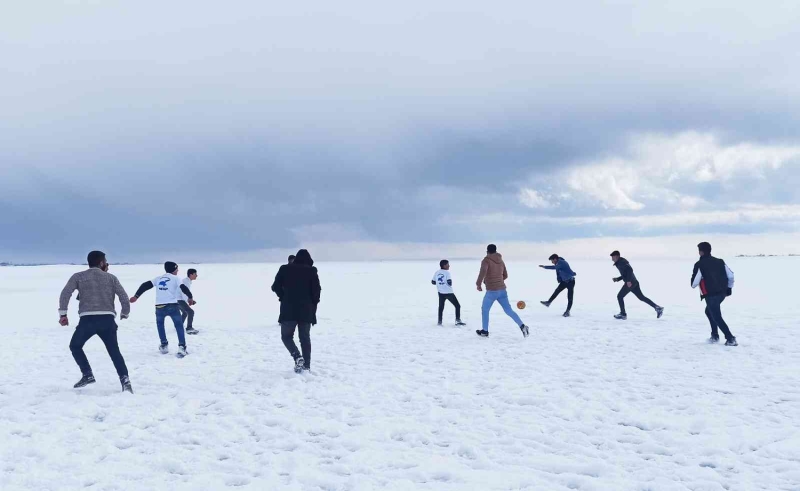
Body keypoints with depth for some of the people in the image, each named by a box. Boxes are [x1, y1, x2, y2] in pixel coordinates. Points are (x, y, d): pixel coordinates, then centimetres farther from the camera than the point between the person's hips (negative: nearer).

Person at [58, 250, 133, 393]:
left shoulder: (78, 277, 12)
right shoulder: (111, 277, 13)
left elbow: (65, 293, -2)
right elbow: (123, 296, 7)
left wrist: (63, 313, 2)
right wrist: (125, 313, 22)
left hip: (88, 319, -1)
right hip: (107, 319, 1)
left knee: (75, 346, 23)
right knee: (114, 351, 12)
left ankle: (87, 375, 12)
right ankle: (125, 379, -3)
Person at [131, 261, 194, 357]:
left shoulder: (159, 278, 18)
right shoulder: (175, 278, 6)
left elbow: (145, 285, 12)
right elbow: (183, 288, -3)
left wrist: (136, 296, 13)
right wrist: (190, 297, 11)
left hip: (159, 306, 4)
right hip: (172, 306, -3)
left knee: (160, 324, 29)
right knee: (179, 326, 6)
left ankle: (164, 345, 25)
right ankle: (182, 347, -7)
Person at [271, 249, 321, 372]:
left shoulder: (285, 269, 2)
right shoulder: (312, 271, -1)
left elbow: (276, 287, 1)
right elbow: (317, 291, -5)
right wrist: (313, 305, 9)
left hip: (288, 310, -1)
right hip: (306, 311, 1)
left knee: (286, 336, 13)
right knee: (305, 338, 12)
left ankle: (298, 357, -11)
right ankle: (306, 366, 10)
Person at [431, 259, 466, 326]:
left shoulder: (436, 273, 5)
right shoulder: (447, 272, -11)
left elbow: (433, 282, 9)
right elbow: (449, 283, -19)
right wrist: (450, 284, 4)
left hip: (441, 293, 5)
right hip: (449, 292, -5)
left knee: (441, 307, 19)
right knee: (457, 306, 7)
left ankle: (440, 321, 13)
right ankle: (458, 320, 1)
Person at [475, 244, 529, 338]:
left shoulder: (486, 260, -6)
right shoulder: (500, 261, 14)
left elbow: (483, 272, -25)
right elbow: (505, 275, 23)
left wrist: (479, 284, -15)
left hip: (491, 291, -5)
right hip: (502, 290, 6)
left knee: (484, 309, 14)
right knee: (508, 310, 5)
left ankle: (485, 331, 20)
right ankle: (522, 326, -11)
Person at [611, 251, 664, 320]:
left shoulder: (622, 262, -10)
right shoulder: (619, 263, 21)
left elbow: (630, 269, -24)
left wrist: (628, 281, -28)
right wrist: (617, 279, 17)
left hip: (630, 283, -10)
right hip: (634, 282, 10)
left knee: (620, 296, -2)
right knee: (641, 297, 13)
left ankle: (623, 314, 3)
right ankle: (658, 308, 11)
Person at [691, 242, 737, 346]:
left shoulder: (699, 264, -11)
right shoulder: (719, 261, 7)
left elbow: (694, 283, -12)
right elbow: (730, 275, 7)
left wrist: (693, 284, 11)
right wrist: (729, 287, 20)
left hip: (711, 295, -7)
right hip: (722, 293, 7)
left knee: (717, 318, 1)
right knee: (709, 311, 26)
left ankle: (730, 339, -5)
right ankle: (715, 335, 26)